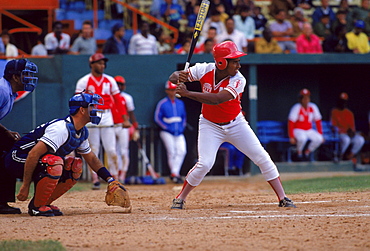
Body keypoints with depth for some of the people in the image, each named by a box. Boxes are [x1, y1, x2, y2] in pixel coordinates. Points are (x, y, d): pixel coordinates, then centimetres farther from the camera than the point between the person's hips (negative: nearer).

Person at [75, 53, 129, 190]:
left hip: (107, 116, 2)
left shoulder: (110, 81, 10)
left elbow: (118, 100, 9)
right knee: (93, 150, 0)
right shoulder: (84, 81, 1)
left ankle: (114, 177, 6)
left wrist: (124, 118, 1)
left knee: (111, 150, -2)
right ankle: (95, 179, 5)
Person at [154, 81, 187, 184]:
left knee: (182, 151, -12)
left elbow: (184, 117, 23)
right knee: (172, 152, -12)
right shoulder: (162, 103, -2)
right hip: (167, 133, -4)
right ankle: (175, 174, -7)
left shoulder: (180, 103, 14)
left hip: (179, 132, 4)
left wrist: (182, 127, 7)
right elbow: (157, 118, -3)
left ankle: (174, 173, -10)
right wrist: (167, 128, -10)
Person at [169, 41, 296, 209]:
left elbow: (217, 99, -37)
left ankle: (282, 198, 4)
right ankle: (180, 199, 2)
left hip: (236, 124, 1)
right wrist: (178, 77, -34)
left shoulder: (238, 80, -23)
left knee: (263, 159, -5)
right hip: (210, 126, 0)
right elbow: (174, 77, -9)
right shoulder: (205, 70, -16)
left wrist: (187, 94, -41)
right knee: (204, 164, -16)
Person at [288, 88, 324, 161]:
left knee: (319, 139, -21)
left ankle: (306, 152, -1)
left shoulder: (313, 107, -2)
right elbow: (290, 123, -17)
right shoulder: (297, 108, -16)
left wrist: (320, 135, 2)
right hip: (298, 130, -5)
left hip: (309, 130, 5)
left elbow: (318, 122, 7)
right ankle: (299, 153, -10)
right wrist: (291, 137, -24)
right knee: (302, 138, -38)